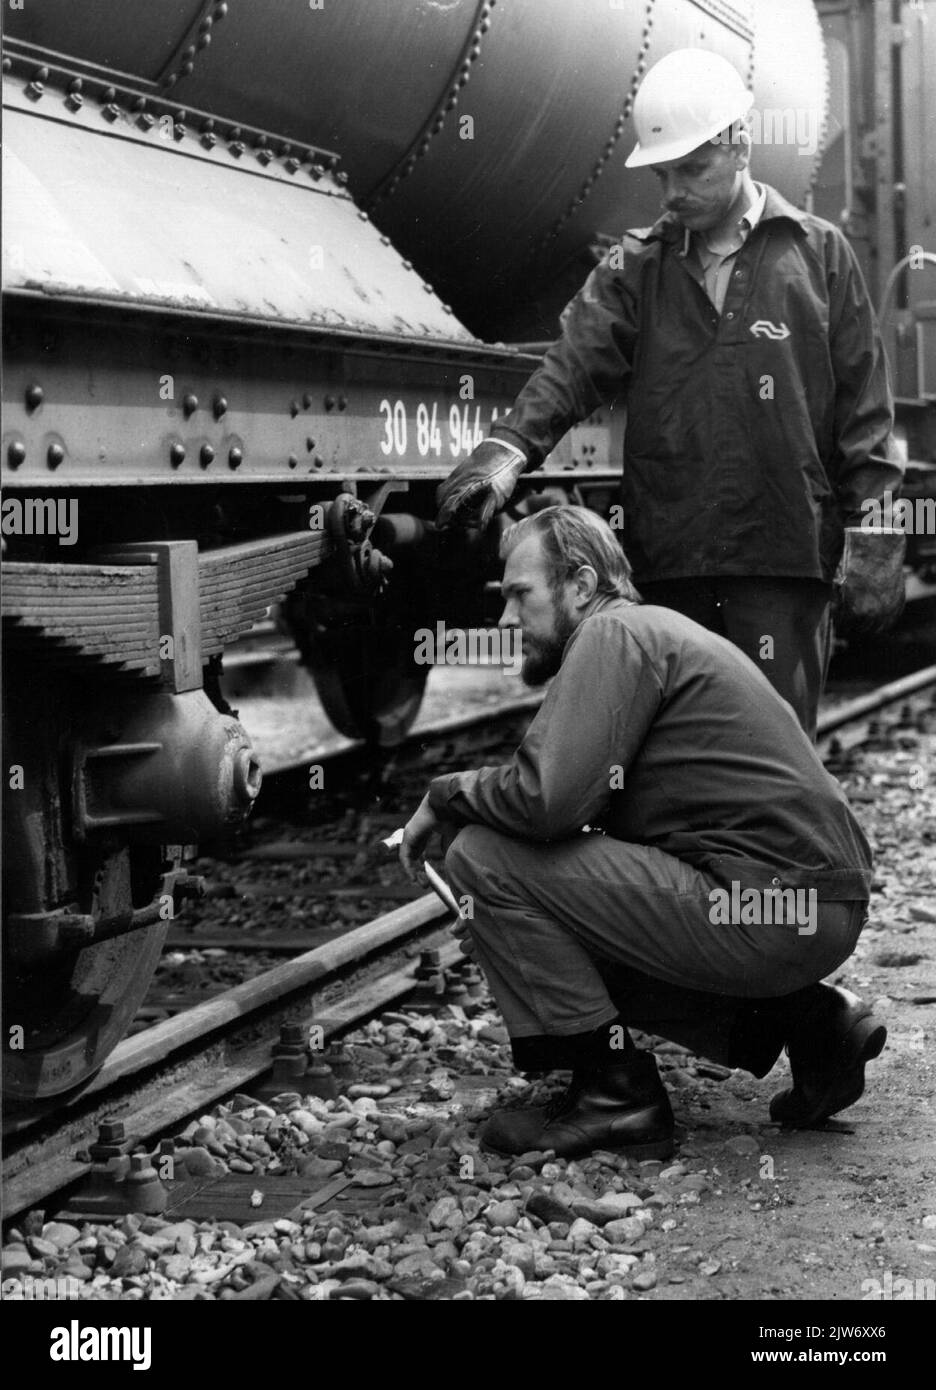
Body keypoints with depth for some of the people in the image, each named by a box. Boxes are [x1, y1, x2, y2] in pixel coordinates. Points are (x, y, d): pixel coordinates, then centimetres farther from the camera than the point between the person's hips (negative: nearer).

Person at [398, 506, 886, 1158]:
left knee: (484, 858, -9)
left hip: (767, 915, -10)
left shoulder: (614, 634, -8)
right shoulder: (658, 630, 23)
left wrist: (445, 796, -2)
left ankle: (615, 1095, -3)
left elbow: (548, 798, -20)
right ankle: (802, 1020, 15)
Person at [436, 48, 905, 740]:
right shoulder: (635, 267, 11)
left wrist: (871, 538, 0)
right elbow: (575, 363, -4)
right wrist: (509, 448, -23)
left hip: (784, 556, -2)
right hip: (668, 560, 2)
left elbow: (864, 405, 5)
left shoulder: (819, 254, 6)